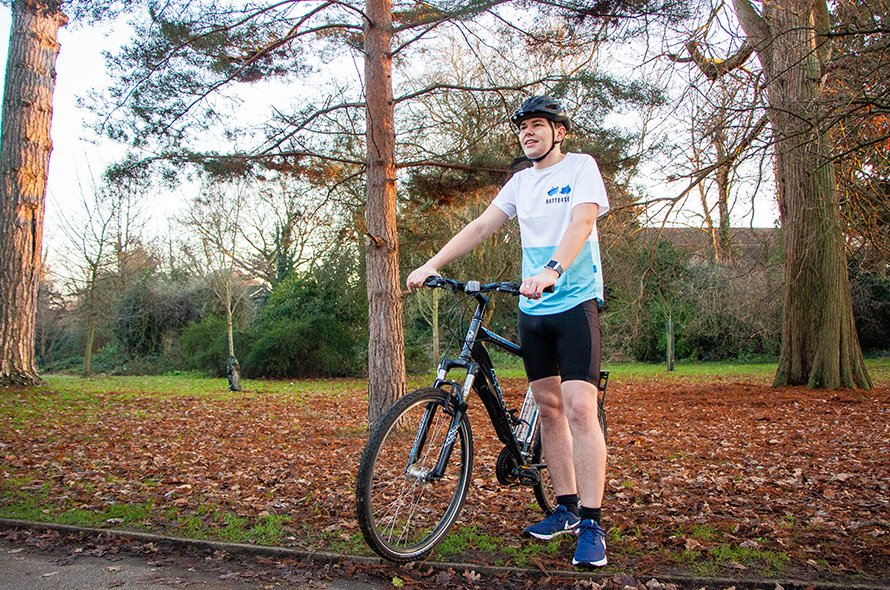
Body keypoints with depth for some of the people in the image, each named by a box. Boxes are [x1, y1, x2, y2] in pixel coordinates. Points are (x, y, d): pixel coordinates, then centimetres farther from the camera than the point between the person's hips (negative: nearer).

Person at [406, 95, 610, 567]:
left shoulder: (581, 167, -4)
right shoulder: (521, 181, 14)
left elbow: (582, 221, -20)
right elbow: (480, 227, 11)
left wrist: (552, 271, -37)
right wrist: (431, 265, 1)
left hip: (575, 303, -6)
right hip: (532, 309, 6)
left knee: (578, 409, -13)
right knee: (548, 408, 9)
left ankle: (592, 524, -6)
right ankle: (567, 507, 20)